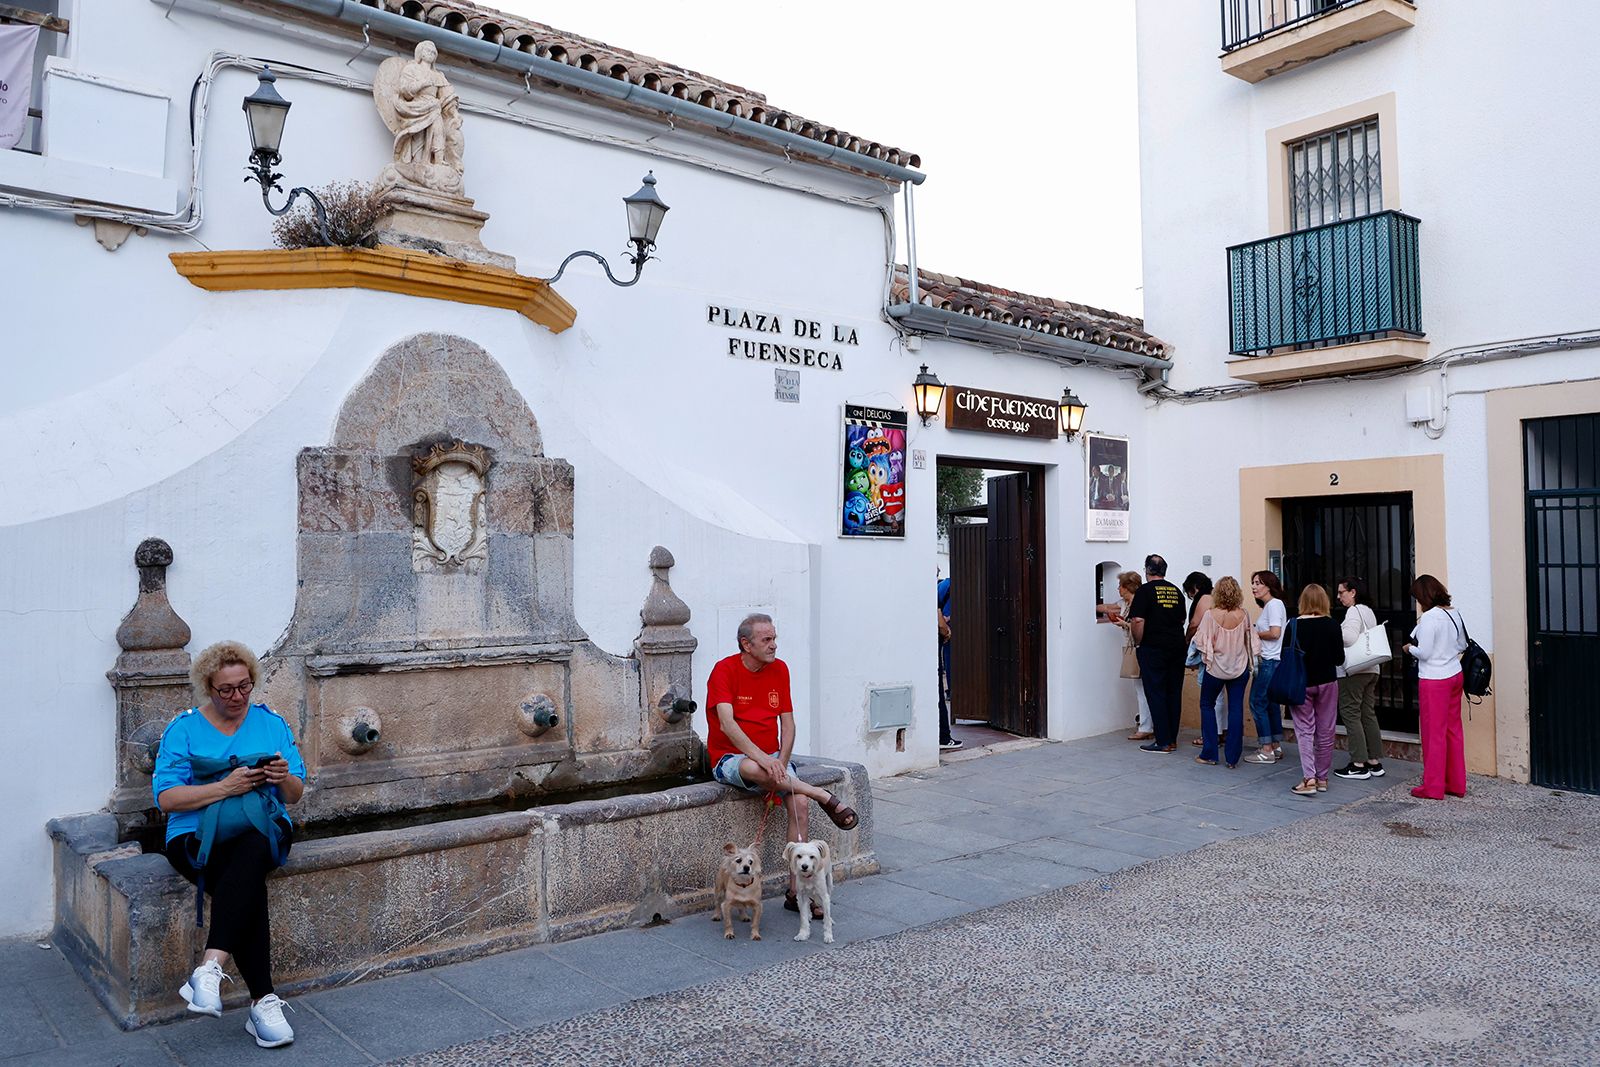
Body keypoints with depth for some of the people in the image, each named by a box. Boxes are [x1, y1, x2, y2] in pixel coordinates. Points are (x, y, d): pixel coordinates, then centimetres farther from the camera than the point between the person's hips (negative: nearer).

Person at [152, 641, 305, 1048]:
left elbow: (295, 796, 10)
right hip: (197, 835, -1)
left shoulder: (272, 723, 12)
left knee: (251, 852, -37)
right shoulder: (184, 728, 6)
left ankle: (209, 969, -43)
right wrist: (225, 787, -17)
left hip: (262, 829, 2)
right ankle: (263, 1002, -32)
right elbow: (166, 797, -5)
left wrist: (285, 779, -13)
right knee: (250, 883, -32)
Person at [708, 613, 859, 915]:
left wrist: (780, 765, -10)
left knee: (800, 804, -20)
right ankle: (827, 799, -23)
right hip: (731, 757, -4)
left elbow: (788, 723, 4)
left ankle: (796, 891, -10)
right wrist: (761, 758, -33)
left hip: (771, 757, 5)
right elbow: (727, 724, -23)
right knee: (755, 769, -39)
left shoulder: (779, 669, 5)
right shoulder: (725, 670, -11)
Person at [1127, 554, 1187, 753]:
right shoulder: (1176, 591, 10)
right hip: (1177, 646, 6)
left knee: (1156, 693, -1)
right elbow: (1183, 619, 19)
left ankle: (1163, 742, -1)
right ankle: (1172, 740, 15)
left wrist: (1137, 642, -3)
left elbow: (1138, 620, -16)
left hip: (1153, 648, -6)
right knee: (1174, 693, 10)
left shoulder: (1145, 590, -9)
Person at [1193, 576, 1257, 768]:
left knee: (1207, 705, 14)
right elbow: (1251, 641, 5)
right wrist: (1252, 662, 21)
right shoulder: (1244, 615, -7)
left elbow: (1201, 641, -13)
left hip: (1215, 668, -2)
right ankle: (1232, 758, 6)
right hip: (1239, 668, 2)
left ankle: (1209, 754, 13)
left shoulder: (1210, 614, -17)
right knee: (1236, 709, 6)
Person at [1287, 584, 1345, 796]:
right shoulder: (1332, 625, -8)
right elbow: (1339, 659, -5)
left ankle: (1309, 778, -10)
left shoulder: (1294, 626, -10)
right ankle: (1322, 778, 20)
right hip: (1327, 683, 1)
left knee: (1304, 731, 3)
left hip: (1301, 683, -1)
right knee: (1325, 731, 12)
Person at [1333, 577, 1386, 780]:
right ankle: (1374, 762, 14)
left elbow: (1349, 638, -25)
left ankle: (1358, 764, -3)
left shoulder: (1353, 611, -12)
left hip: (1353, 671, -9)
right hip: (1371, 669, 9)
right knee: (1368, 714, 11)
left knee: (1350, 714, -4)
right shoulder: (1369, 612, 17)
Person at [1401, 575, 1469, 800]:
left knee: (1434, 733, 0)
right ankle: (1457, 784, 21)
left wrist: (1409, 648, 0)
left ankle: (1433, 788, 7)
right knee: (1453, 730, 14)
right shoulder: (1454, 614, 6)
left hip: (1434, 680, -8)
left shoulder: (1429, 617, -19)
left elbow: (1424, 652, -19)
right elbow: (1462, 645, 15)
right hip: (1454, 675, 8)